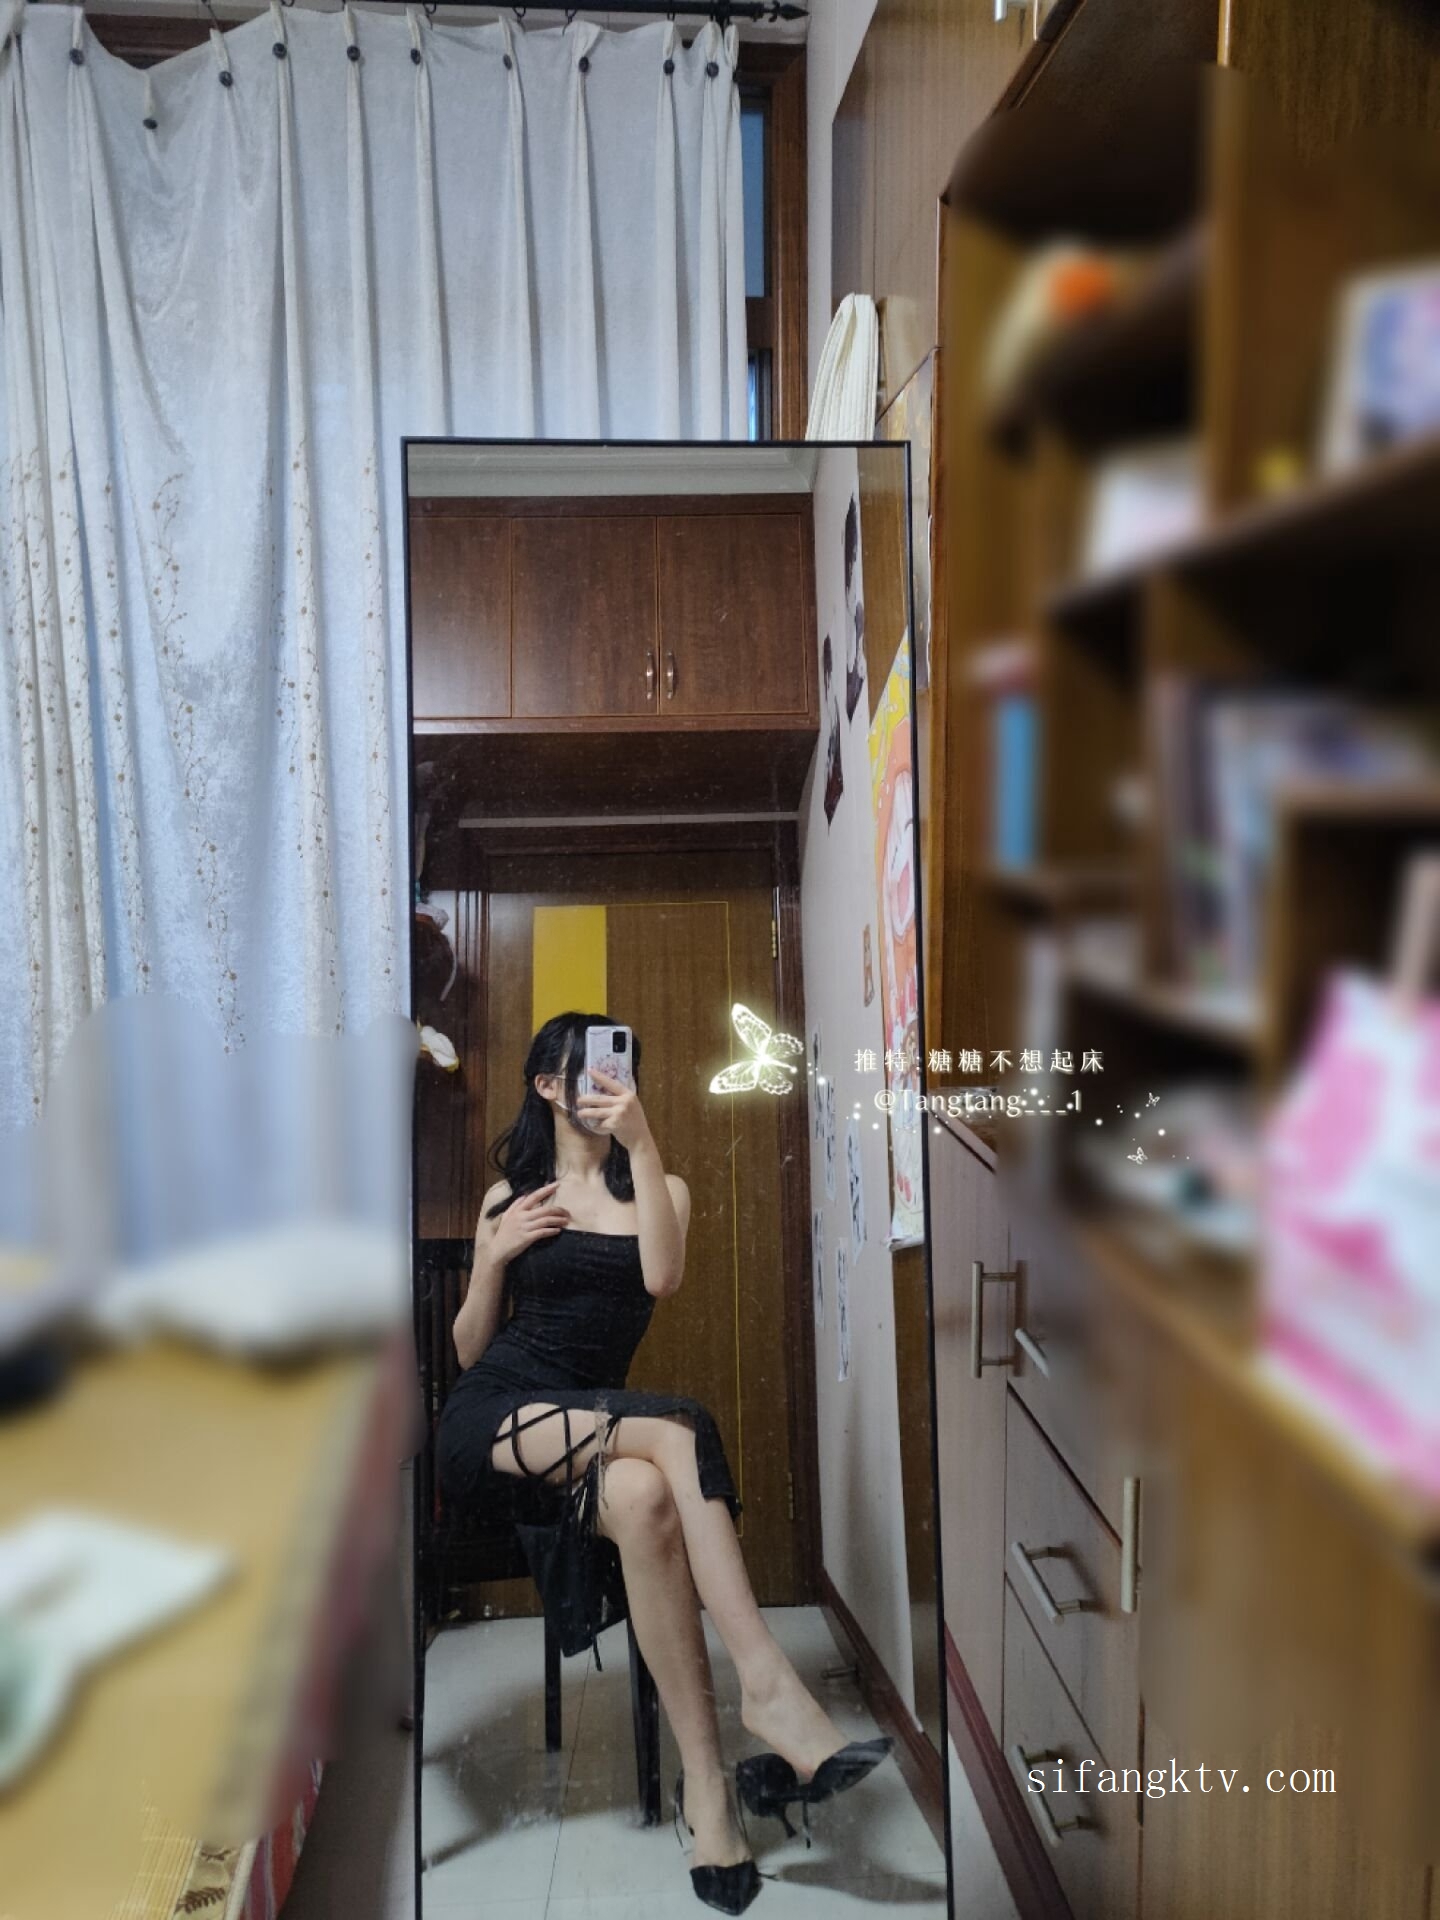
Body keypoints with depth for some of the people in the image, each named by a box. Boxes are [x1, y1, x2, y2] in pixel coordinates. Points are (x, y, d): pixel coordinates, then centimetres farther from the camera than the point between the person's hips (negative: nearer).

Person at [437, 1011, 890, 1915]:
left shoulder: (659, 1187, 13)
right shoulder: (508, 1197, 14)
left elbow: (661, 1278, -11)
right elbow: (470, 1348, 14)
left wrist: (642, 1143, -15)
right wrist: (497, 1257, -3)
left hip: (590, 1427, 1)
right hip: (492, 1417, -1)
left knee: (644, 1497, -37)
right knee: (677, 1430, -32)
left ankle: (706, 1783, -32)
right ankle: (772, 1689, -35)